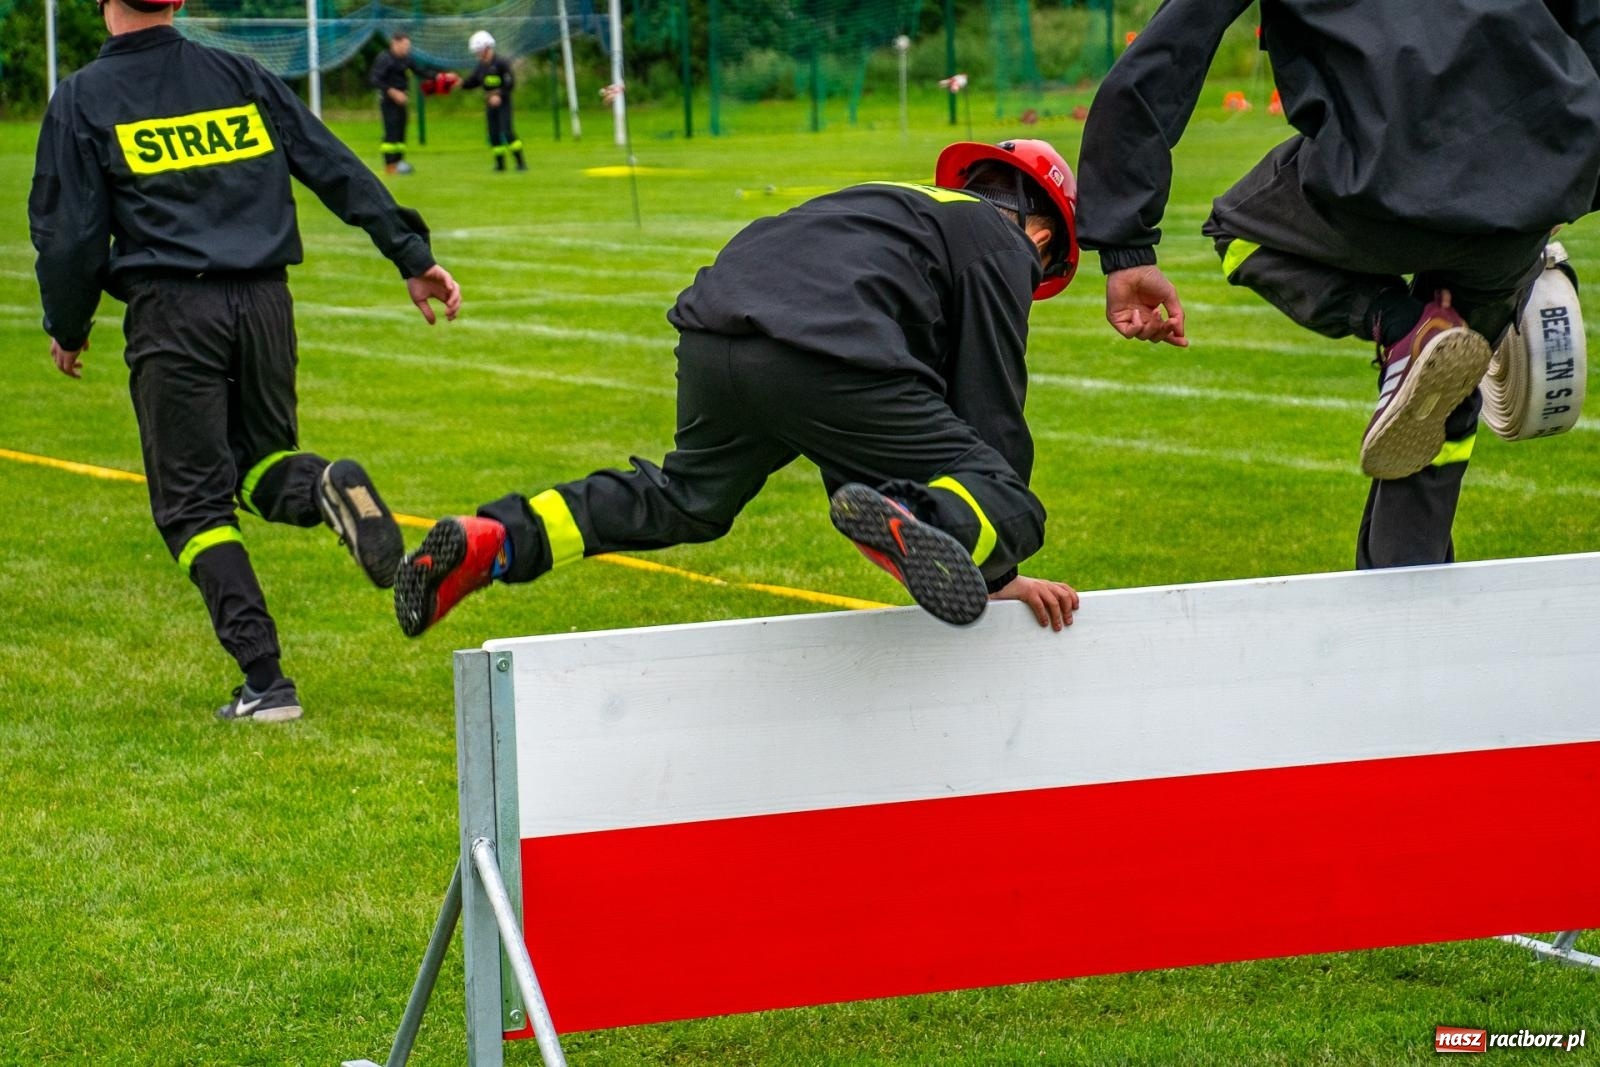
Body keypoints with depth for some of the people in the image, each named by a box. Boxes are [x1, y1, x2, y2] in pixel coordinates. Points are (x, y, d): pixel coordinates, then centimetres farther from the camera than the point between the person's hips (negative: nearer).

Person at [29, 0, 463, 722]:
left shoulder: (83, 99, 1)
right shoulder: (241, 77, 11)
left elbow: (70, 232, -1)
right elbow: (338, 170, 7)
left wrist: (67, 329, 14)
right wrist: (412, 256, 10)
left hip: (171, 312, -4)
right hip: (265, 303, 4)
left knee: (194, 500, 3)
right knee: (260, 461, 22)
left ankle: (264, 681, -8)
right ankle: (327, 489, -16)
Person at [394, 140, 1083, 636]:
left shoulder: (897, 206, 39)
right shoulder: (1001, 246, 17)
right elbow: (991, 407, 10)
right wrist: (1000, 575, 12)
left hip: (711, 337, 8)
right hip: (825, 359, -8)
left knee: (688, 497, 32)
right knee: (1003, 499, -3)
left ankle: (495, 541, 14)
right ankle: (918, 522, -39)